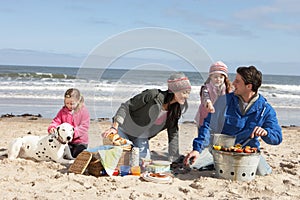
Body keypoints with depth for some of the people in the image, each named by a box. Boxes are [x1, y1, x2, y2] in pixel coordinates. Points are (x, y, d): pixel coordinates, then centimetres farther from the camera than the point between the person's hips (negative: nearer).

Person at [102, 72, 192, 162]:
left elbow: (173, 134, -6)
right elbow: (126, 106, -25)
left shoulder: (177, 109, -12)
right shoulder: (153, 95, -31)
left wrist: (174, 160, -10)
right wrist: (114, 127, -34)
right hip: (124, 130, -5)